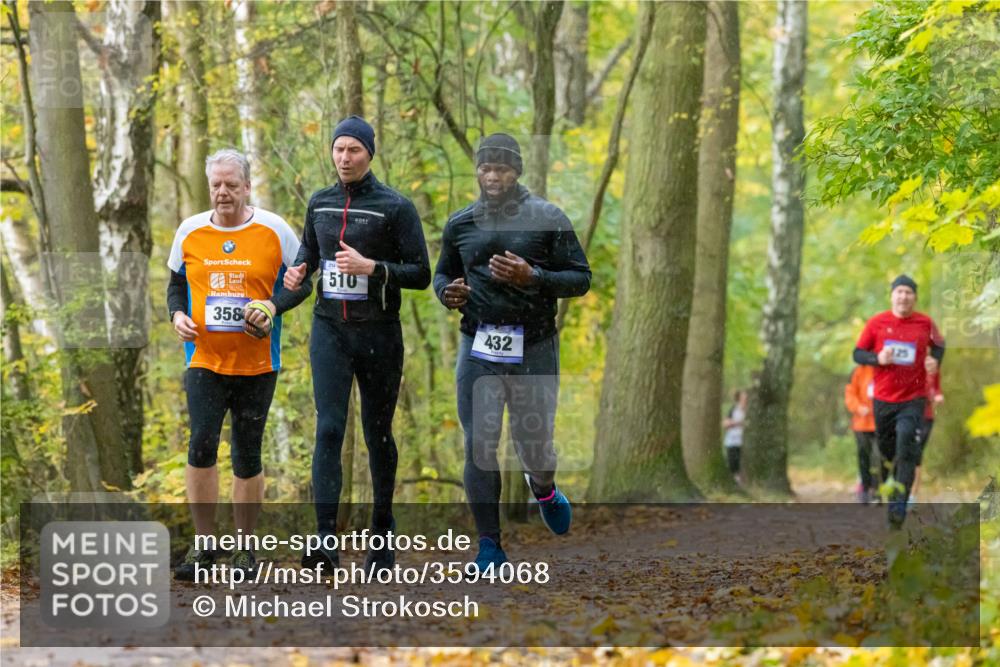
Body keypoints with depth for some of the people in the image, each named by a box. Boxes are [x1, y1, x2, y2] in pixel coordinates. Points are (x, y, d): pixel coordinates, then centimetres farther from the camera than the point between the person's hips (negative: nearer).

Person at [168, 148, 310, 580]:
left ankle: (244, 549, 18)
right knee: (201, 445, -15)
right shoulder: (189, 231, 6)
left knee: (247, 456, 5)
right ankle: (204, 546, -4)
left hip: (257, 363, -1)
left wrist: (273, 307, -13)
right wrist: (177, 314, -2)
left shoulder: (274, 230, -1)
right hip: (205, 360, 1)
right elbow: (176, 283, 18)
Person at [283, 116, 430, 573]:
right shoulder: (320, 203, 7)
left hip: (379, 334, -2)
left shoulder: (395, 207, -7)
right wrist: (299, 270, 3)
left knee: (377, 434, 9)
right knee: (329, 429, -12)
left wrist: (371, 267, -22)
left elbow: (420, 274, -8)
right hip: (329, 330, 2)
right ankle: (326, 541, -21)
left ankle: (382, 530, 28)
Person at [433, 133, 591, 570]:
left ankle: (543, 489, 42)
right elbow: (442, 273, 21)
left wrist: (533, 278, -19)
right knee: (479, 447, -4)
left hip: (534, 348, -2)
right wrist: (447, 292, -3)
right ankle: (489, 546, 4)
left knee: (534, 444, 5)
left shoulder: (547, 219, -2)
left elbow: (581, 278, -2)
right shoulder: (460, 225, 7)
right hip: (479, 348, 2)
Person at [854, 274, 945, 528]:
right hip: (883, 399, 2)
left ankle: (898, 507, -19)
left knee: (906, 450, -15)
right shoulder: (877, 323, -2)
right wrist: (878, 358, -16)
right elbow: (857, 353, 3)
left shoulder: (925, 323, -1)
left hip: (913, 399, -2)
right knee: (886, 449, 11)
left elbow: (938, 345, 19)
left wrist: (935, 360, -2)